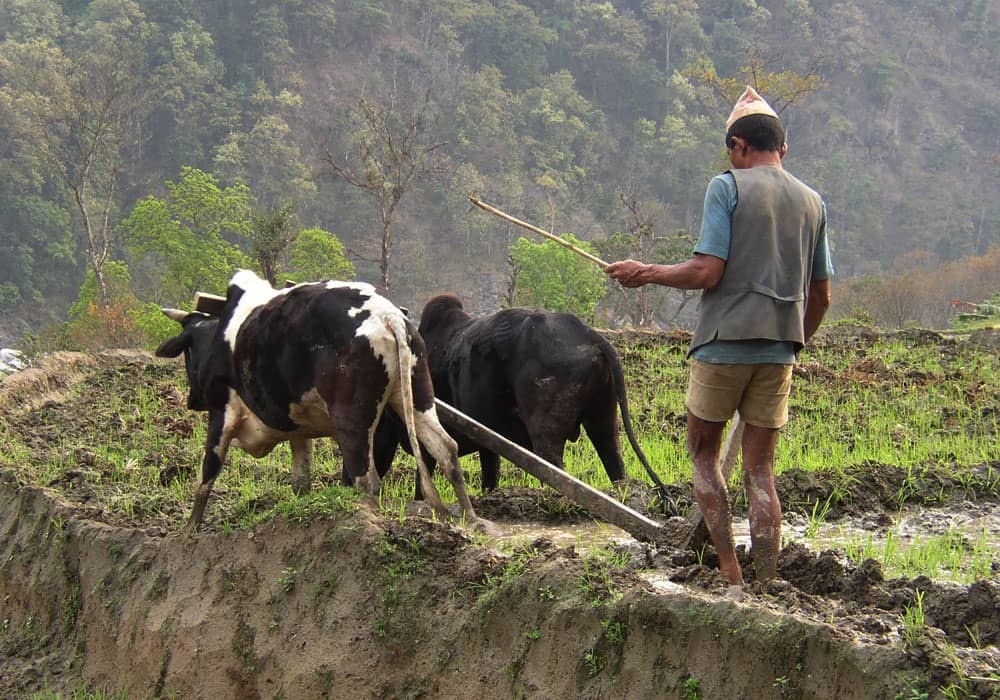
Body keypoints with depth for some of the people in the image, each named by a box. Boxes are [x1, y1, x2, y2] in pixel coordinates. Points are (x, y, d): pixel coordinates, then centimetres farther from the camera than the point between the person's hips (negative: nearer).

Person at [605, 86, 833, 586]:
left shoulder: (727, 187, -6)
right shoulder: (811, 201, 11)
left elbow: (707, 272, -13)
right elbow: (820, 295, 15)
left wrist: (645, 274, 0)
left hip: (724, 342, -4)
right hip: (778, 350, 4)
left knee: (703, 453, 11)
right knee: (760, 470, 8)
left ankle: (729, 571, 1)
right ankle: (766, 586, 2)